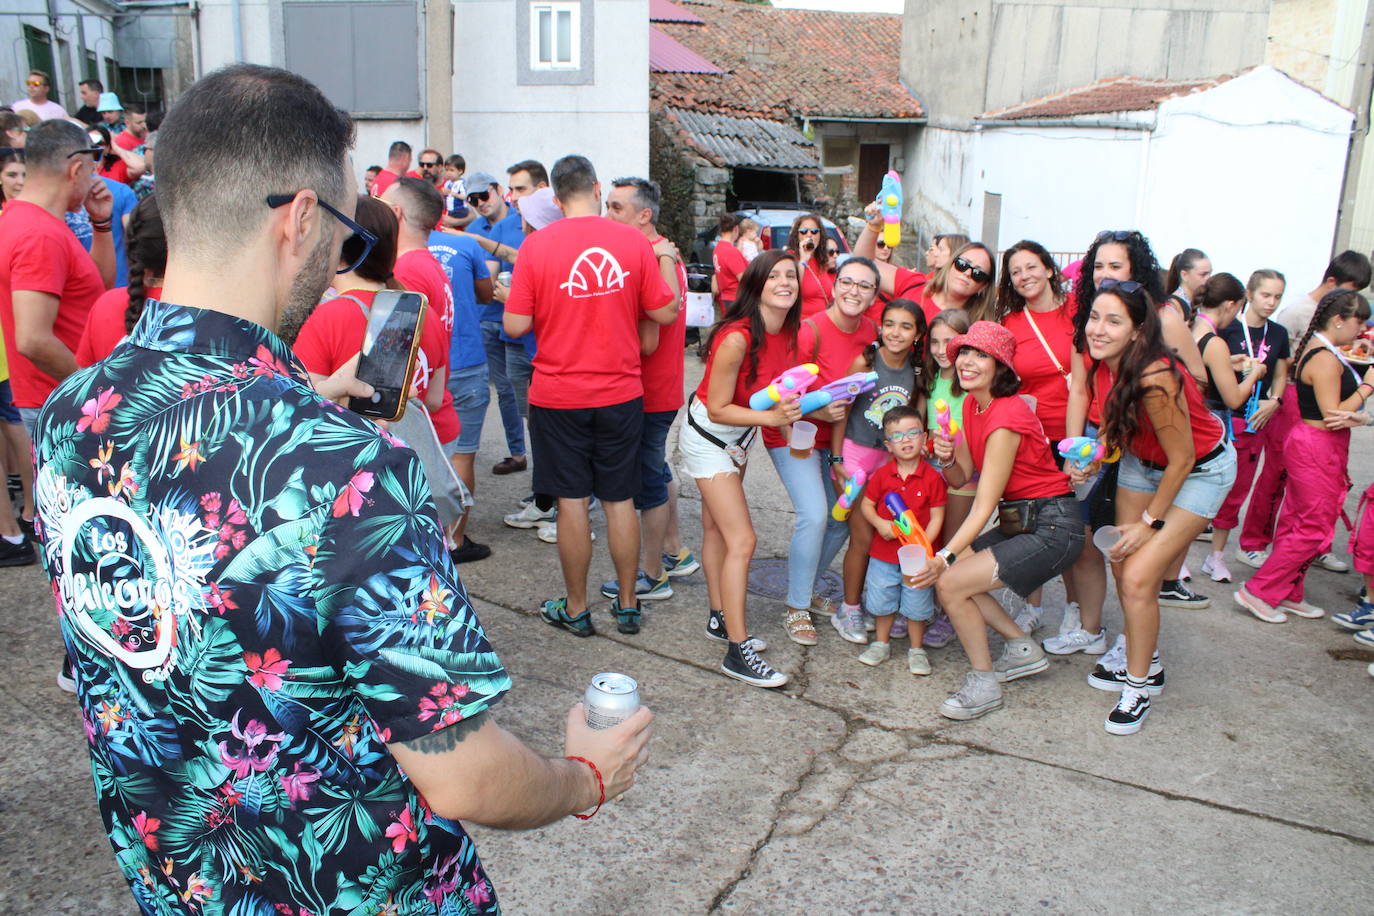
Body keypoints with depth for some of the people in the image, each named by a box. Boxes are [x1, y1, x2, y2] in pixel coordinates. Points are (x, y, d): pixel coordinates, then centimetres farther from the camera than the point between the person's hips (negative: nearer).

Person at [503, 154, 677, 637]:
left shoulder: (538, 244, -9)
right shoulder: (634, 242, -5)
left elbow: (516, 325, -9)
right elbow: (665, 313, -1)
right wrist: (666, 264, 15)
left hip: (558, 396, -2)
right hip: (620, 394, 2)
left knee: (572, 500, 8)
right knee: (620, 499, 12)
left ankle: (576, 609, 20)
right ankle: (627, 606, 23)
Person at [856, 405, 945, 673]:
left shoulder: (932, 477, -10)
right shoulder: (882, 475, -3)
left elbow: (937, 516, -9)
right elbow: (867, 504, 4)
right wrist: (880, 523, -15)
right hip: (884, 552, 2)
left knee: (917, 604, 8)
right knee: (882, 600, 14)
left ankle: (916, 650, 26)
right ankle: (881, 643, 33)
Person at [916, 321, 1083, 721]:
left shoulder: (1007, 416, -22)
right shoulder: (971, 405, 6)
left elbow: (984, 505, -23)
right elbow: (961, 479, 7)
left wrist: (945, 557, -28)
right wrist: (946, 458, -14)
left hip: (1052, 529, -9)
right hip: (1018, 521, 9)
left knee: (950, 583, -17)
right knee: (947, 572, 4)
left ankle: (984, 683, 2)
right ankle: (1023, 649, 18)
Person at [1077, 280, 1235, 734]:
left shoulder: (1155, 379, -35)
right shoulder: (1101, 367, -13)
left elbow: (1181, 460, -24)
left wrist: (1150, 521, -15)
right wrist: (1091, 462, -9)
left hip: (1200, 470, -7)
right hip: (1143, 462, 7)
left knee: (1139, 576, -13)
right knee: (1122, 564, 7)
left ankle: (1139, 683, 8)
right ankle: (1144, 659, 31)